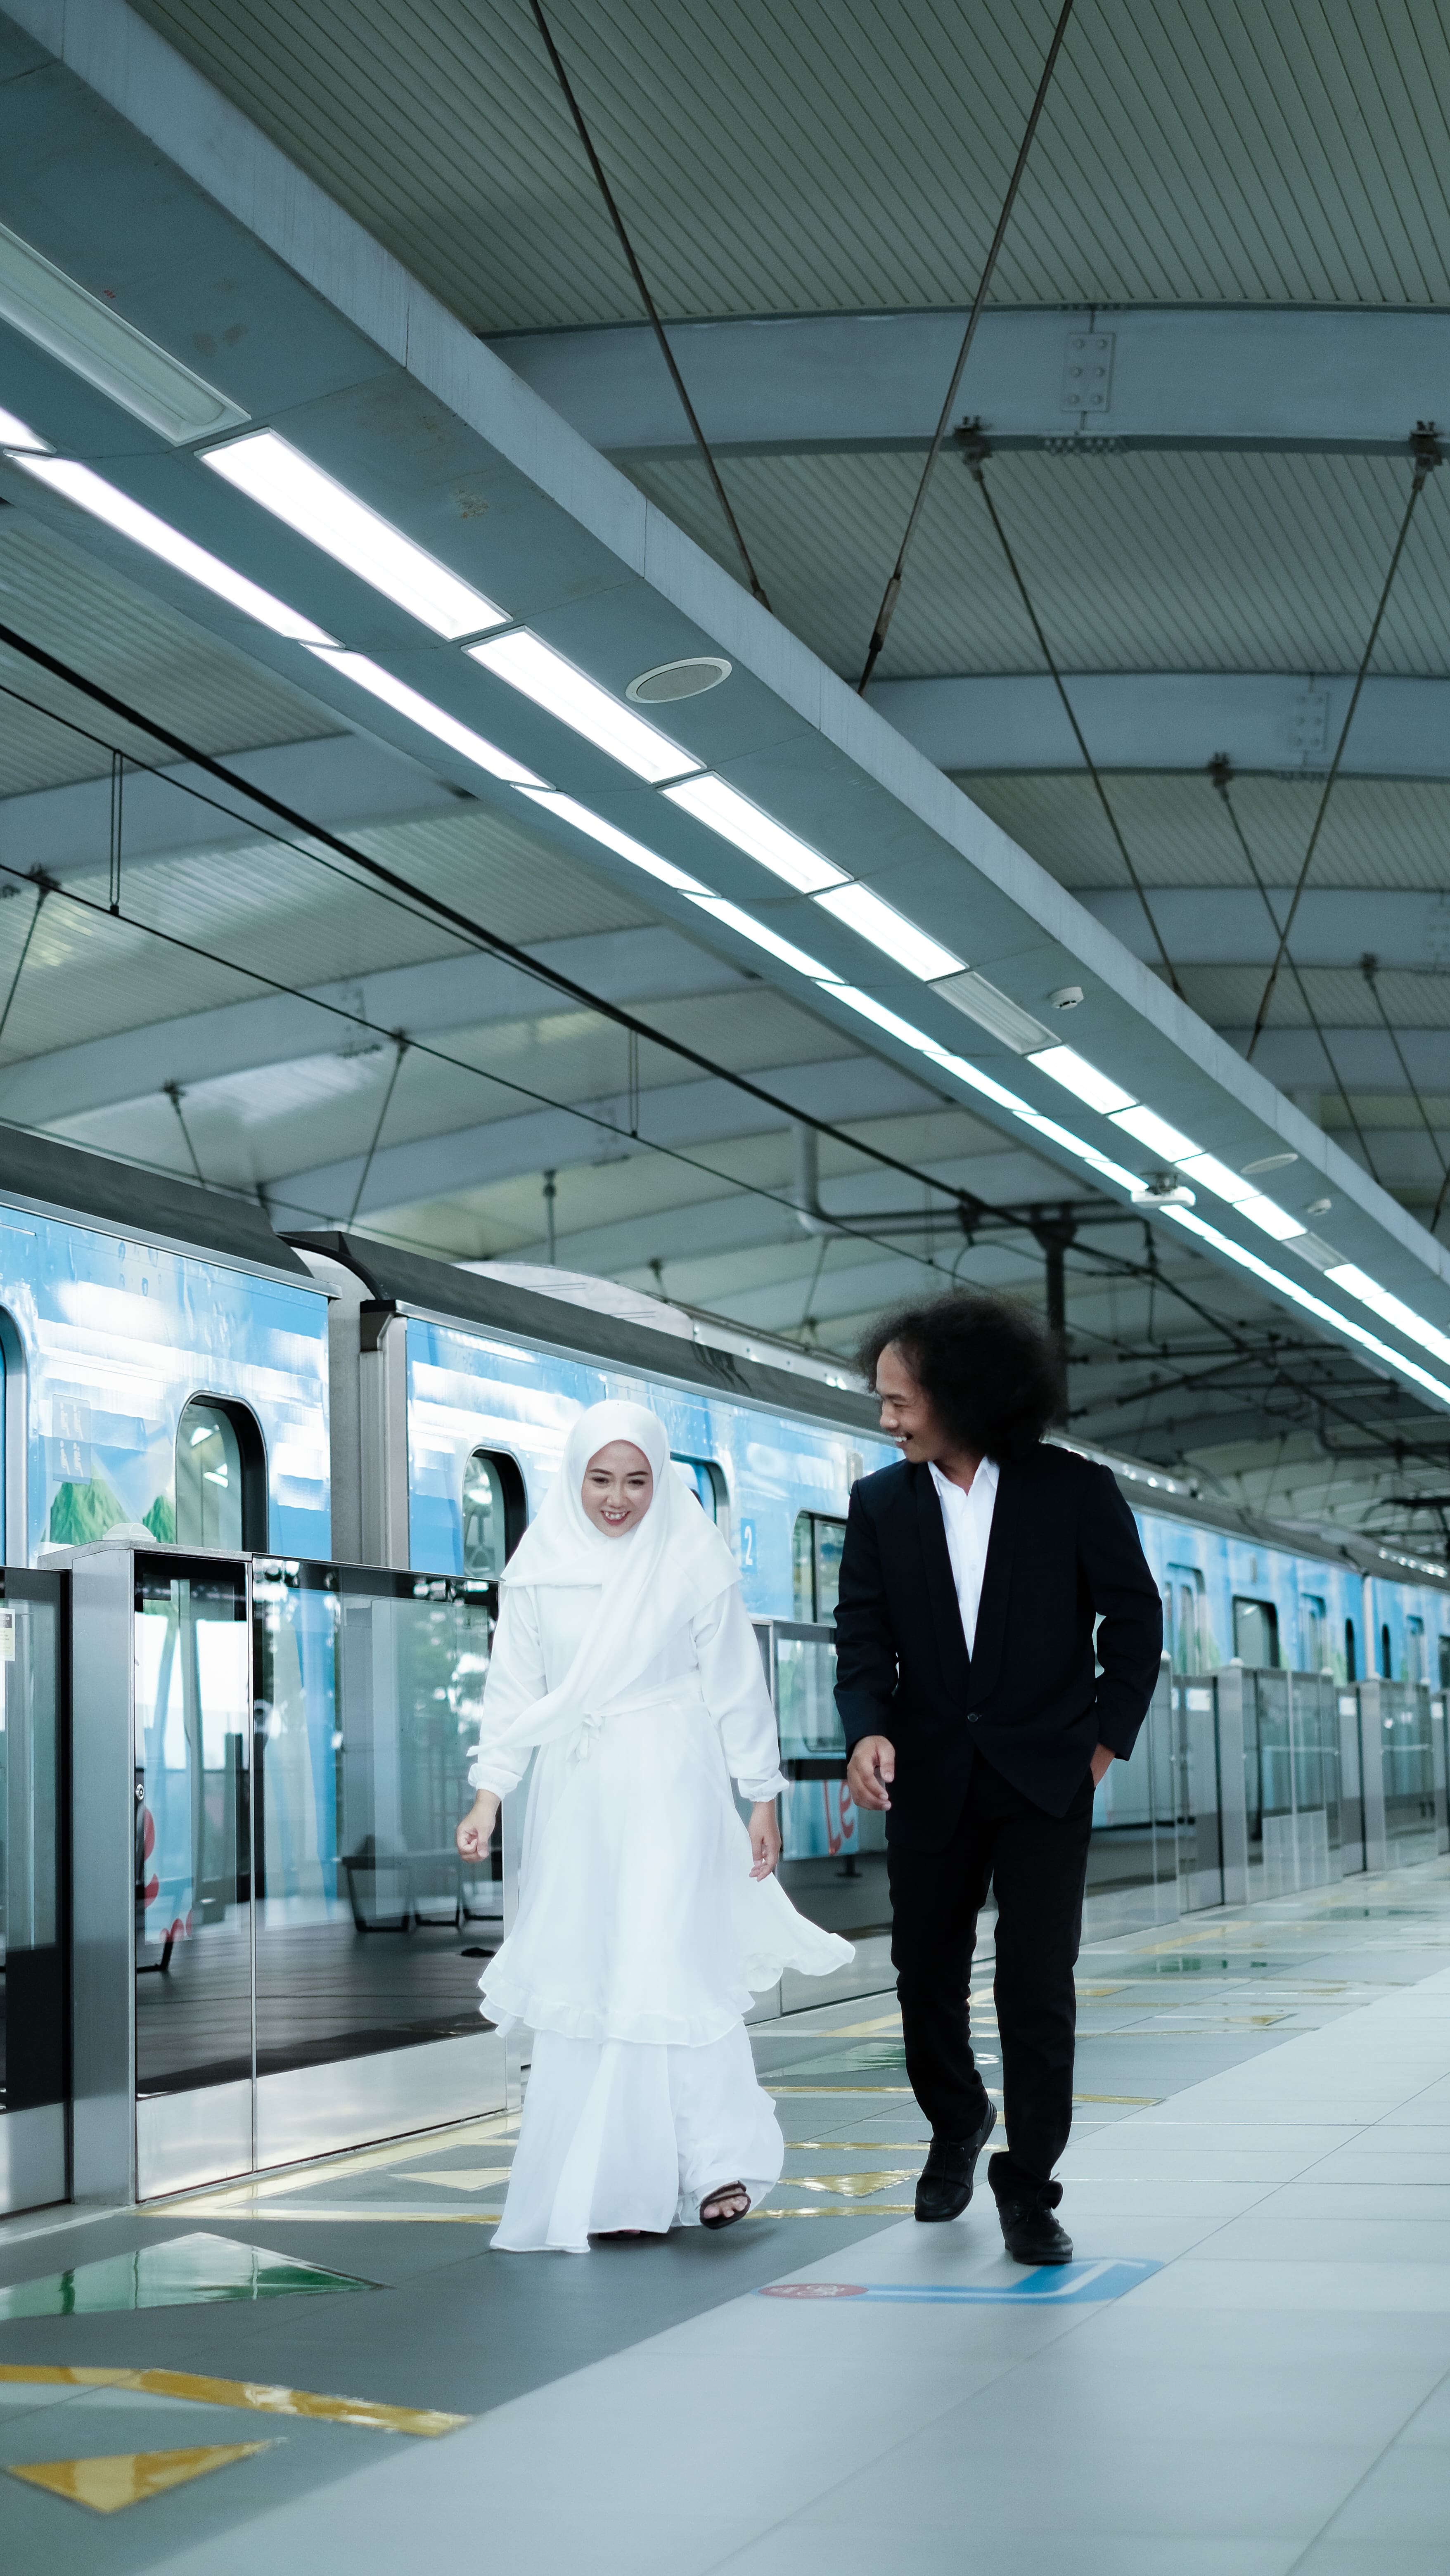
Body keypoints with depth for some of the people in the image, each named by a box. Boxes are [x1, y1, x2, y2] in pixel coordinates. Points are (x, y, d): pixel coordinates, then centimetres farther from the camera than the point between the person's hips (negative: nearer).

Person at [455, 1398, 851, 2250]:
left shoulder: (696, 1559, -5)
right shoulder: (540, 1564, 2)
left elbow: (738, 1687, -1)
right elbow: (514, 1688, 6)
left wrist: (763, 1798, 0)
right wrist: (489, 1795, 1)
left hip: (670, 1787, -3)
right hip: (573, 1795, 4)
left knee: (669, 1970, -10)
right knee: (582, 1982, 4)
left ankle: (715, 2163, 0)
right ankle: (601, 2182, 11)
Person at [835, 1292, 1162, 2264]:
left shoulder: (1075, 1490, -4)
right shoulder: (881, 1504, 3)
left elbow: (1134, 1617, 2)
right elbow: (864, 1635, -1)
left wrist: (1109, 1737, -3)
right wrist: (869, 1729, -18)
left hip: (1045, 1777, -3)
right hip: (931, 1777, 3)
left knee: (1038, 1989, -7)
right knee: (927, 1975, 10)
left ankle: (1029, 2186, 5)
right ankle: (957, 2125, 37)